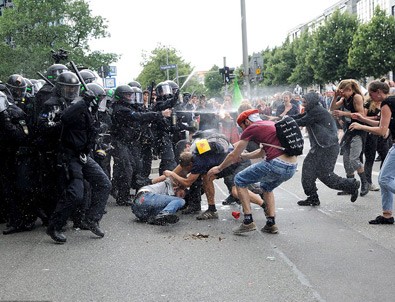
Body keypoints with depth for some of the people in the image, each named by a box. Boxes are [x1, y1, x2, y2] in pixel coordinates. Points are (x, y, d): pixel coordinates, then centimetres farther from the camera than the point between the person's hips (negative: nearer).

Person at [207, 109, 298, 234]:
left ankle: (248, 221, 5)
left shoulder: (251, 128, 3)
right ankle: (271, 224, 23)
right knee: (267, 187, 34)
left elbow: (233, 155, 12)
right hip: (292, 167, 8)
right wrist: (243, 156, 47)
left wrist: (219, 168, 27)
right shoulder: (272, 124, 25)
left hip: (276, 164, -8)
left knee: (239, 180, 10)